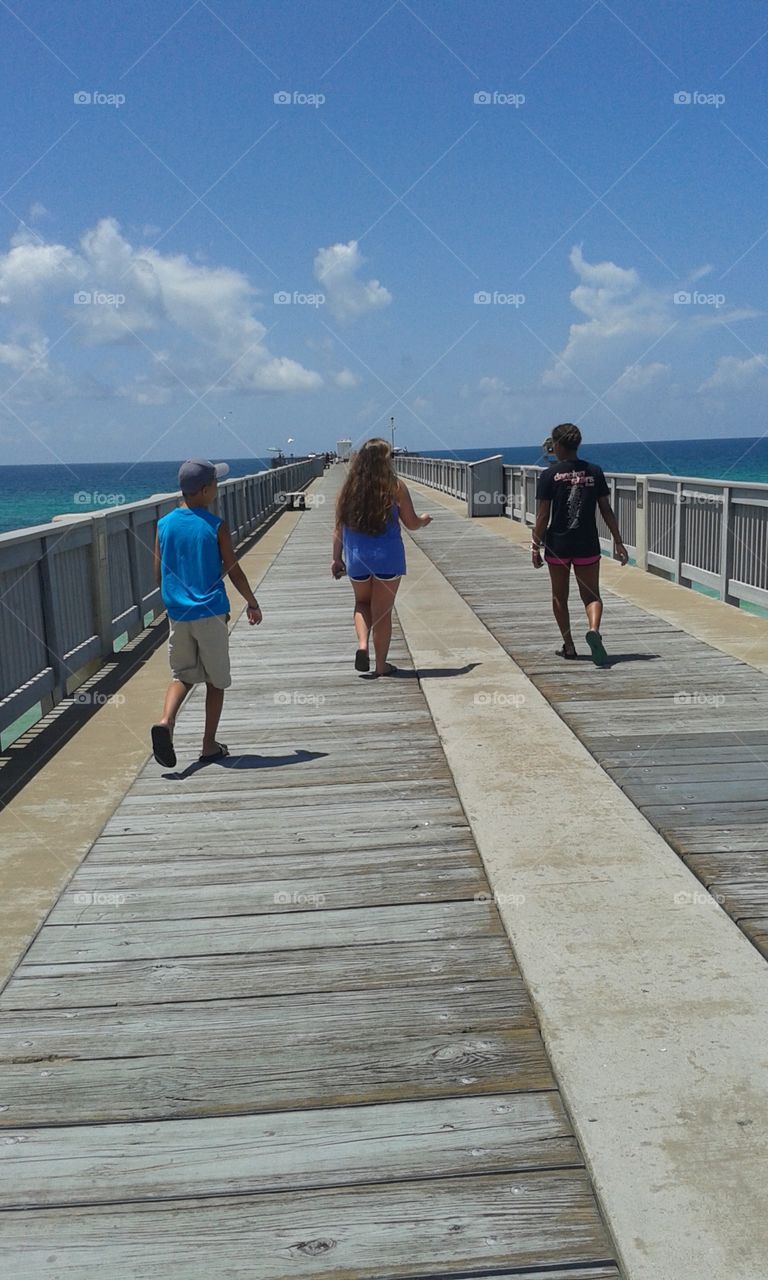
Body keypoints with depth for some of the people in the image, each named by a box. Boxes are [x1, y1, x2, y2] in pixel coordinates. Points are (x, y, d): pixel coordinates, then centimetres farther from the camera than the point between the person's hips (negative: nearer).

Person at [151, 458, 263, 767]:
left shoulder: (164, 525, 2)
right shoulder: (216, 526, -10)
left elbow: (158, 576, 6)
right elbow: (234, 571, -6)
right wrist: (253, 603, 8)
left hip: (177, 613, 4)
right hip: (211, 613, -3)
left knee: (182, 675, 15)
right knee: (216, 680, 10)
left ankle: (166, 720, -11)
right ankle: (209, 744, 14)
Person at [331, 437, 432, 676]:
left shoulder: (349, 487, 0)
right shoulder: (395, 487, -8)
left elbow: (339, 527, 2)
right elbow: (411, 523, -3)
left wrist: (337, 558, 11)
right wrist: (424, 520, 19)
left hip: (356, 556, 3)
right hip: (388, 556, -2)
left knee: (362, 603, 23)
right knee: (382, 611, 8)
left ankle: (362, 645, 1)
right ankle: (381, 665, 14)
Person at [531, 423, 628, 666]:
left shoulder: (549, 475, -6)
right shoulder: (594, 472, 3)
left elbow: (543, 516, -7)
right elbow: (606, 511, 4)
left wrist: (536, 546, 0)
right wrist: (618, 542, 9)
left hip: (557, 544, -1)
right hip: (588, 545, 2)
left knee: (560, 596, 14)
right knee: (591, 595, 7)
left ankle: (568, 646, 16)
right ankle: (594, 629, -22)